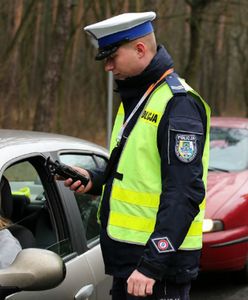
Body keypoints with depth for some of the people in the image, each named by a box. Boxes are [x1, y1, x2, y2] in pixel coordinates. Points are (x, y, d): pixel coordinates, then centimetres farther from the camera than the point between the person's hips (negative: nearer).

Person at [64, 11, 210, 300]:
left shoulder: (178, 104, -16)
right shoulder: (134, 99, 15)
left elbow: (184, 194, -22)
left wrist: (152, 265, -26)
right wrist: (95, 180, 7)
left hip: (158, 262, -9)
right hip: (126, 256, 9)